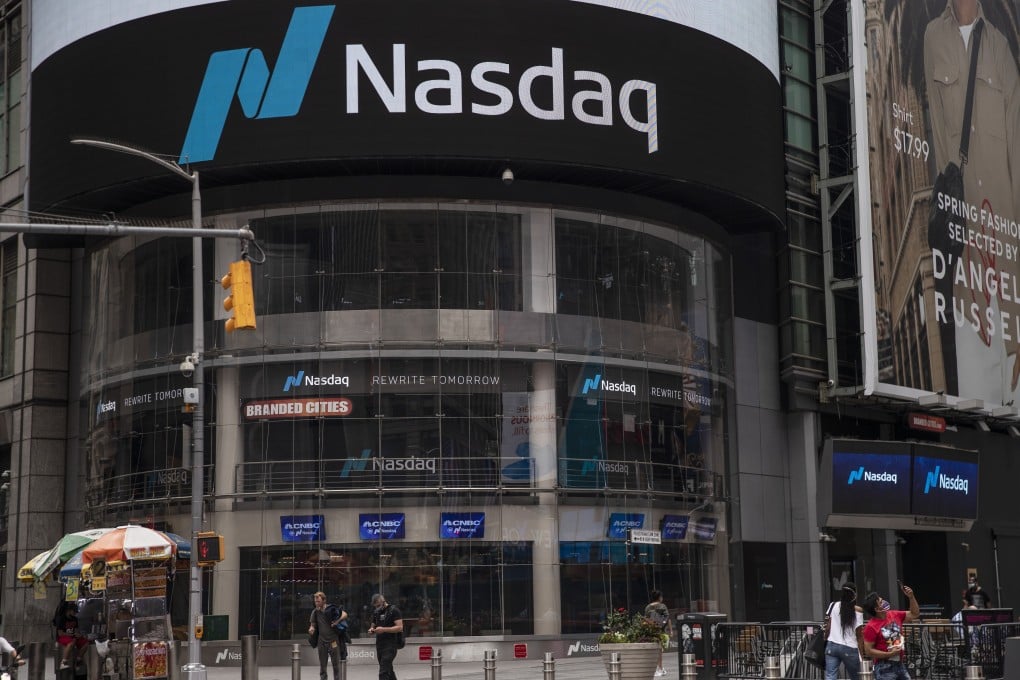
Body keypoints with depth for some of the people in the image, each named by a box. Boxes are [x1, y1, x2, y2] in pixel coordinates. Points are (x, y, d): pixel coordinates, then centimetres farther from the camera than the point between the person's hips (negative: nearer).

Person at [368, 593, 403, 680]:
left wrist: (384, 629, -23)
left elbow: (400, 627, -14)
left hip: (390, 644, -8)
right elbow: (373, 626, 24)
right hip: (379, 644, 8)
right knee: (388, 671, 15)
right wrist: (371, 630, -1)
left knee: (384, 672, -16)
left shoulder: (394, 610, -6)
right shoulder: (376, 612, 15)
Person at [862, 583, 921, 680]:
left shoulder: (895, 615, 5)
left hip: (900, 664, 7)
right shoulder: (871, 627, -16)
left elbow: (914, 614, 18)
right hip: (884, 668, -7)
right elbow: (868, 651, -15)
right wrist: (890, 654, -18)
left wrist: (911, 597, 3)